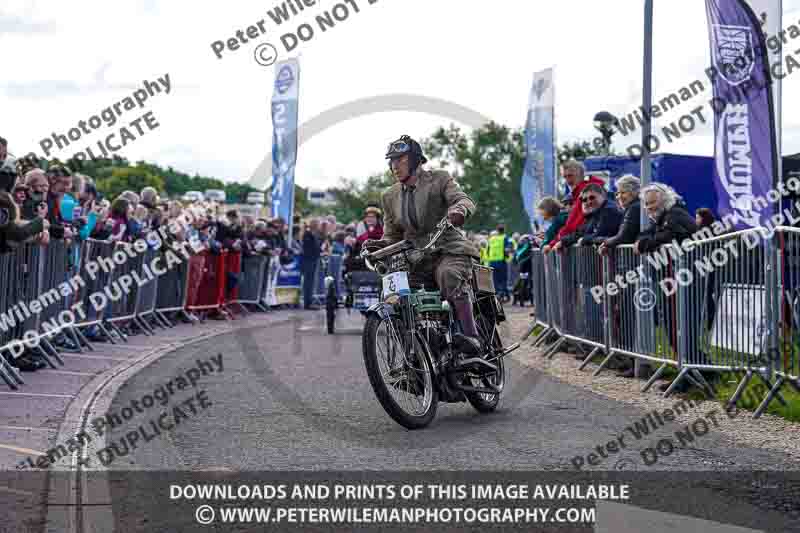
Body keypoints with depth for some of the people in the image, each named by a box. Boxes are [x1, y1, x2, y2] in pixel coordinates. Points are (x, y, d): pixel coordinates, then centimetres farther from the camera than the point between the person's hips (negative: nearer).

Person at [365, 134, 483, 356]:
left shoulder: (438, 179, 6)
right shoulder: (390, 196, 18)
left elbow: (464, 199, -10)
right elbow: (392, 235, 19)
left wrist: (459, 210, -35)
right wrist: (378, 245, -5)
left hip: (447, 249, -5)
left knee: (449, 275, -36)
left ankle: (471, 337, -42)